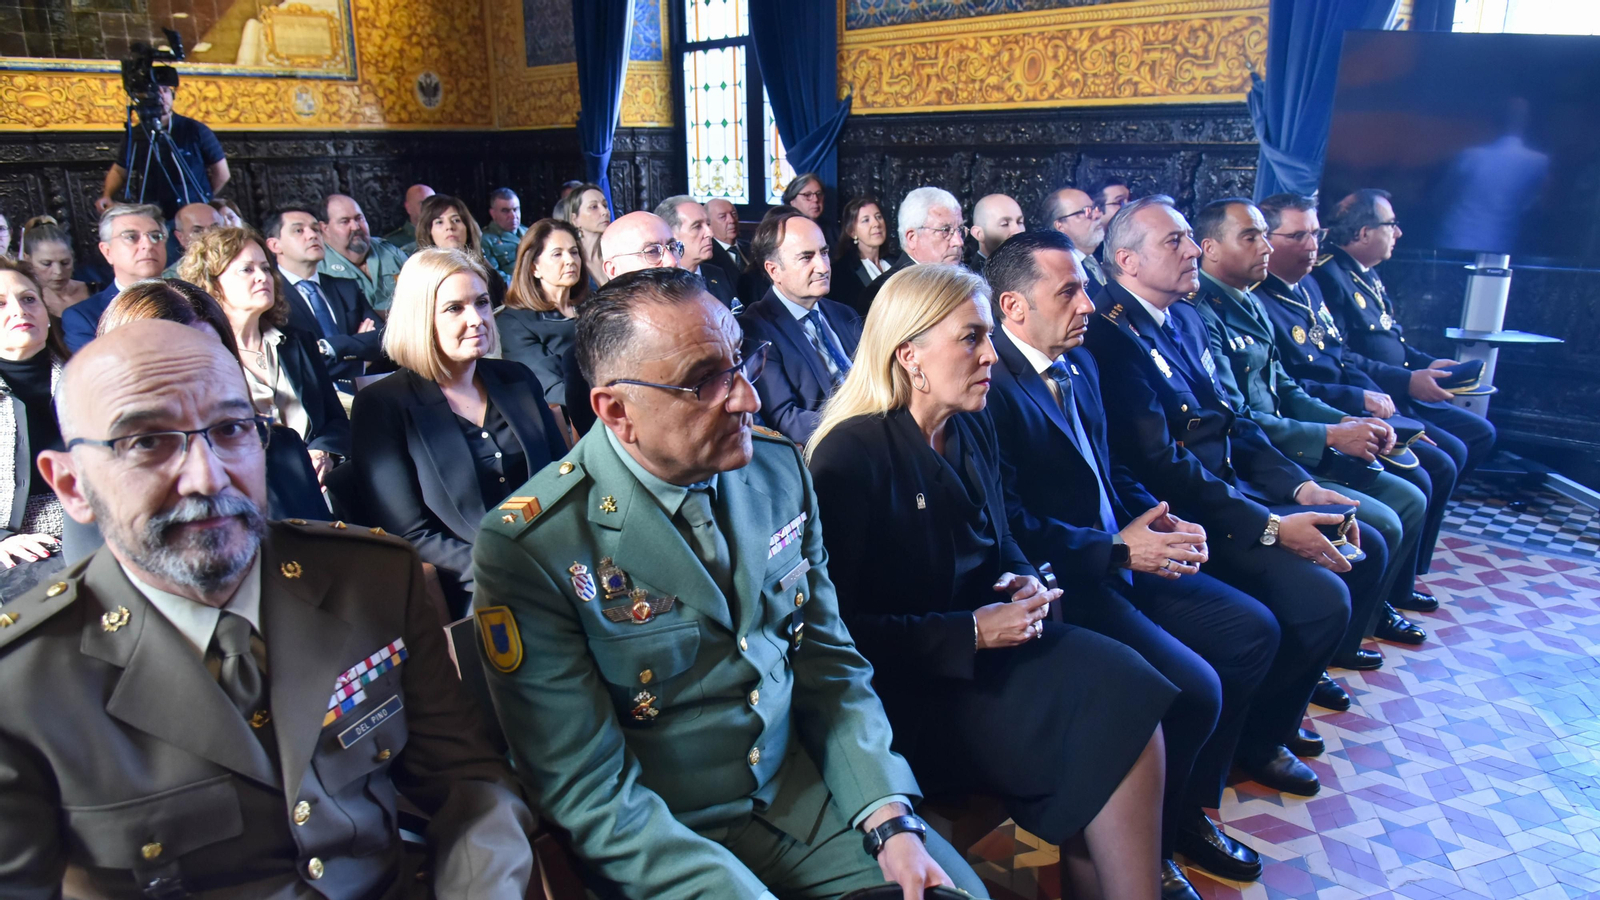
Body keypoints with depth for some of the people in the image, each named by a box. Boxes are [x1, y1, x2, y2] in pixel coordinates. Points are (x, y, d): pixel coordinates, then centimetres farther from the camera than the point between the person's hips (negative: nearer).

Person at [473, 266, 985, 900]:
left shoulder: (780, 473, -3)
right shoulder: (530, 549, -20)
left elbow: (829, 663, 3)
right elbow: (592, 793, -16)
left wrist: (891, 821, -8)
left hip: (803, 792, 4)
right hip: (667, 842, -3)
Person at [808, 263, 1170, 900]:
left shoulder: (972, 430, 8)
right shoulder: (850, 454, -16)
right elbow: (841, 627, -17)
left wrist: (1026, 583, -2)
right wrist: (971, 632, -19)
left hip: (989, 643, 8)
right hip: (910, 684, -7)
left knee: (1130, 693, -16)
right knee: (1106, 723, -19)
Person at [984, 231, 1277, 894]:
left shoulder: (1079, 364, 13)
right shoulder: (992, 387, -17)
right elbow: (1010, 525, -21)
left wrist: (1155, 518, 0)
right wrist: (1116, 550, -21)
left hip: (1120, 555, 10)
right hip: (1061, 583, -10)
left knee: (1253, 629, 7)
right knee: (1192, 687, -21)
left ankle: (1191, 811, 19)